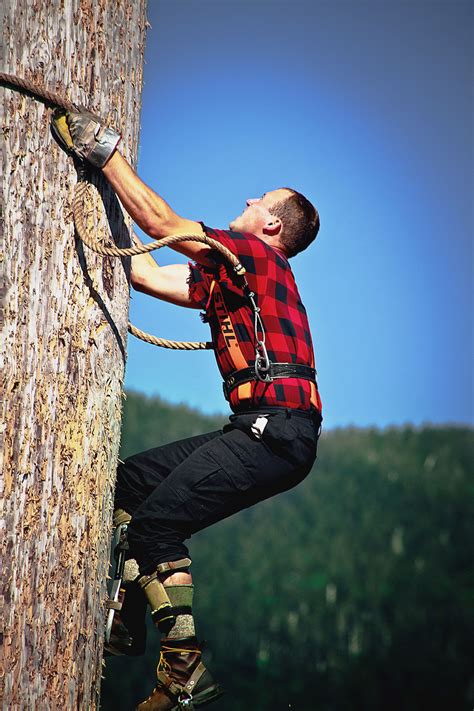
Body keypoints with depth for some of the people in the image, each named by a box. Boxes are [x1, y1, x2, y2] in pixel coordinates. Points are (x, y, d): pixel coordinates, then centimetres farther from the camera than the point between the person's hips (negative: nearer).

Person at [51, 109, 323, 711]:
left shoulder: (258, 255, -2)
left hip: (277, 429, -10)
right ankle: (126, 621, 10)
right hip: (264, 433, 10)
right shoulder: (226, 274, 25)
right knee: (129, 480, 12)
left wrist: (105, 152, -4)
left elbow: (162, 222, -9)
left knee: (158, 522, -16)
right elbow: (146, 275, 23)